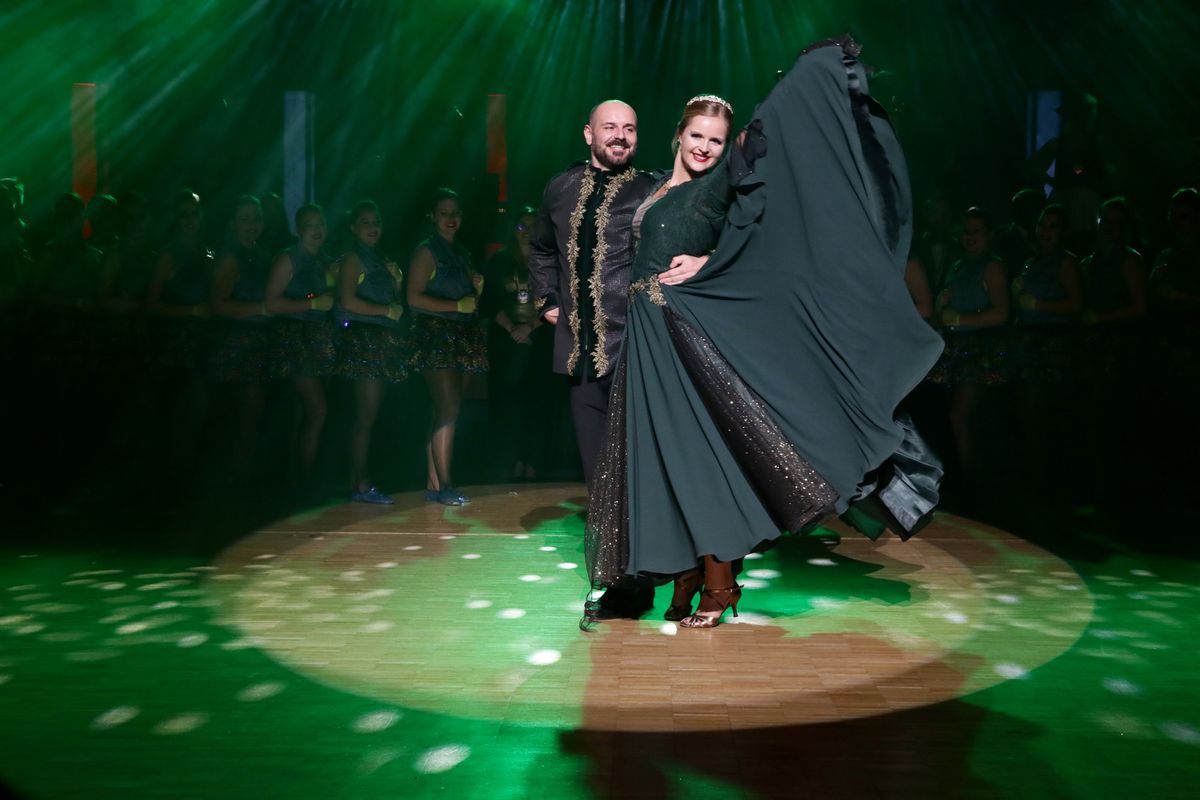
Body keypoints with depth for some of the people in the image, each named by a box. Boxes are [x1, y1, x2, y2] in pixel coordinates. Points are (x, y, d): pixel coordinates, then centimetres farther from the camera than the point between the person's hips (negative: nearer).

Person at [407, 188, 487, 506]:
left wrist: (478, 288, 4)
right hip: (436, 338, -7)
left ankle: (434, 484, 8)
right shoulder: (427, 251, -3)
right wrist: (458, 306, -17)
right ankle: (443, 485, -8)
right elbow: (414, 298, -12)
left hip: (460, 339, 7)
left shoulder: (461, 253, 19)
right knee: (448, 410, -12)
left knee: (444, 412, 5)